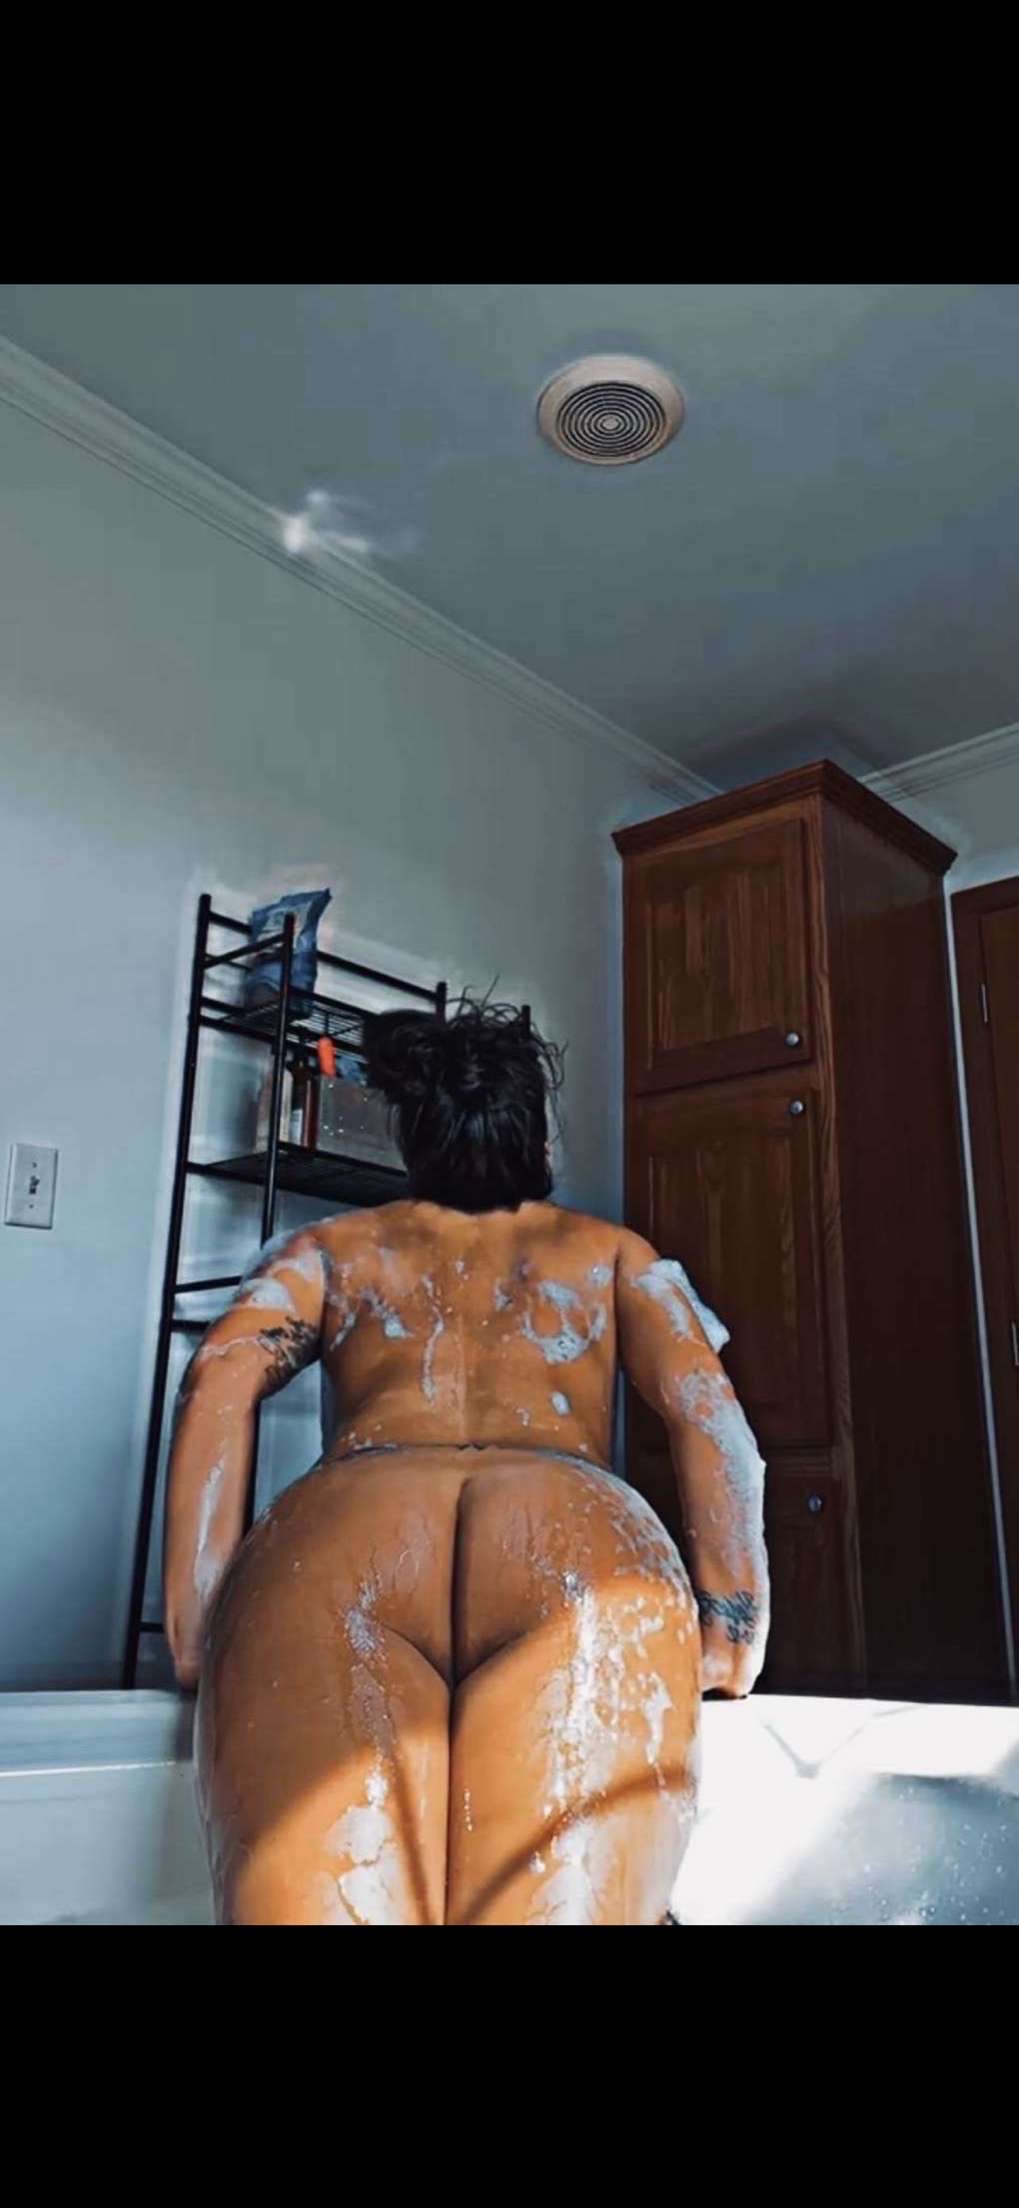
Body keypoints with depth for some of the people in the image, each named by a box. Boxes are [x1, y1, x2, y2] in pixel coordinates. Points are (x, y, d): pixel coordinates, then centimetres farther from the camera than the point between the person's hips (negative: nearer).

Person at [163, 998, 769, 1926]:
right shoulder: (613, 1251, 34)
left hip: (342, 1530, 0)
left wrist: (199, 1639, 10)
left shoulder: (332, 1246, 33)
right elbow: (707, 1408, 16)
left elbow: (220, 1380, 14)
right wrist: (731, 1635, 12)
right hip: (587, 1539, 1)